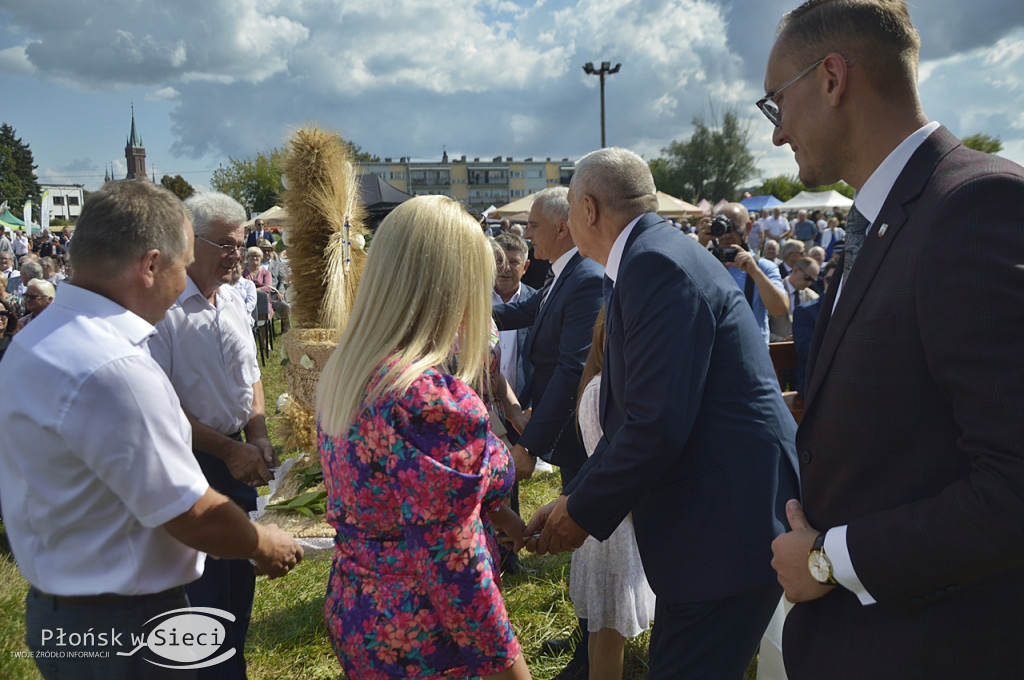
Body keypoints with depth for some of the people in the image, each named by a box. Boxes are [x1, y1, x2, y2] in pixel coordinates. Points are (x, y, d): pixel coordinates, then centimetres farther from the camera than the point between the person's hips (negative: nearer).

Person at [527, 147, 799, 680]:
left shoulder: (658, 265, -19)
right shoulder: (649, 259, 12)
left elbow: (657, 427, -25)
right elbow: (632, 418, 14)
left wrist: (583, 512, -11)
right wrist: (576, 498, 9)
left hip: (727, 522, -10)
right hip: (706, 515, 10)